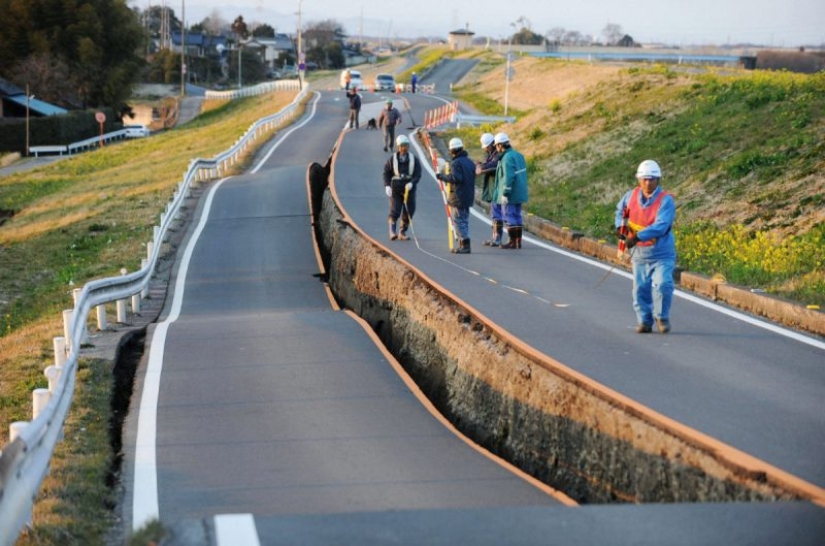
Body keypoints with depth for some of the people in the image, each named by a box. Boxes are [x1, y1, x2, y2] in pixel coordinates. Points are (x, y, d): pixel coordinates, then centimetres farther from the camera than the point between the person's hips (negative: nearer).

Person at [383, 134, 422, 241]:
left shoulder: (414, 159, 1)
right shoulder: (392, 159, -1)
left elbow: (418, 174, -3)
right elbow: (386, 173, 4)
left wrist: (412, 183, -21)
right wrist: (387, 186, -10)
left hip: (409, 189, 2)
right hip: (395, 189, -2)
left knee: (408, 212, 4)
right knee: (395, 211, -12)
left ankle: (402, 233, 15)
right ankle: (392, 232, -2)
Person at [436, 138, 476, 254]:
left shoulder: (456, 163, -15)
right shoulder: (470, 162, 12)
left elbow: (455, 178, -25)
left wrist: (442, 176, -13)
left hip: (458, 197, -9)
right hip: (468, 196, 9)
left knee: (458, 220, -5)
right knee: (464, 220, 14)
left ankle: (465, 245, -10)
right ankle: (462, 244, 17)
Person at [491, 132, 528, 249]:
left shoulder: (507, 158, -17)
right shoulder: (518, 155, 11)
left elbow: (509, 177, -23)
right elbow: (522, 175, 16)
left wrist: (505, 194, -21)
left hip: (510, 194, -9)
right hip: (519, 193, 9)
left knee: (508, 216, -3)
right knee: (517, 216, 12)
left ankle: (512, 241, -2)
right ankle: (518, 241, 15)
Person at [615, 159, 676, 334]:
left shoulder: (666, 200, -16)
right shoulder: (631, 196, 0)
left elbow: (660, 226, -28)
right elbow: (620, 210, 23)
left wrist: (637, 236, -36)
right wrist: (620, 226, 4)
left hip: (662, 254, -4)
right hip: (639, 254, 4)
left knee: (662, 284, -19)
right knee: (640, 289, 6)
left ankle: (662, 317, 3)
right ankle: (644, 321, 23)